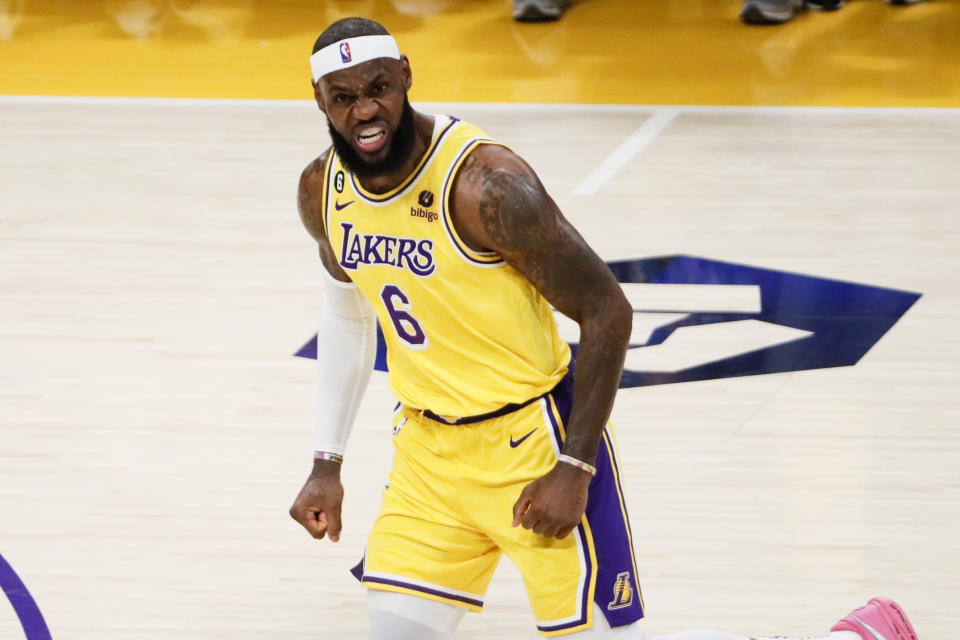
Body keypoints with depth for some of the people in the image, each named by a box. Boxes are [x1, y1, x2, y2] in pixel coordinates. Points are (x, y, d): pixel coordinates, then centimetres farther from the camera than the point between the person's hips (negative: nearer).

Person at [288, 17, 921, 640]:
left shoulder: (485, 183, -24)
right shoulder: (322, 190, -1)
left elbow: (607, 312, -19)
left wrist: (572, 470, -20)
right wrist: (327, 464, 14)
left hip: (533, 439, -7)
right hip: (429, 445, 7)